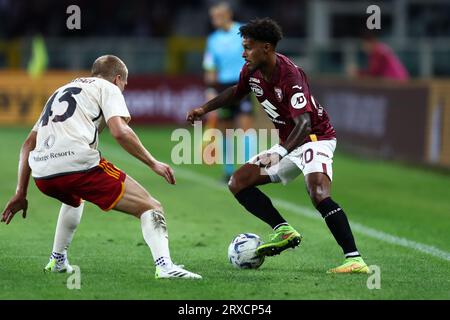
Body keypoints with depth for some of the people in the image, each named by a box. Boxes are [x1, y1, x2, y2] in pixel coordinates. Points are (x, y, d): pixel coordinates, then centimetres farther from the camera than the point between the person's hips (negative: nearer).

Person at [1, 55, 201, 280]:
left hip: (42, 175, 7)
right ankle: (164, 266, -23)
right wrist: (153, 164, 4)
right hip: (79, 164, -7)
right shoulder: (108, 88, 14)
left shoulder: (61, 91, 34)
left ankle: (57, 261, 41)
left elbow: (29, 144, 30)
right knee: (150, 208, -1)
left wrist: (21, 193, 30)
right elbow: (119, 132, -5)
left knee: (74, 199, 42)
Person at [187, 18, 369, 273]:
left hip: (316, 138, -9)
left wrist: (281, 153, -50)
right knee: (237, 183, 2)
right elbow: (237, 91, 24)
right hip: (288, 143, 9)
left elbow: (304, 124, -37)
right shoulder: (251, 72, -2)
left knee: (319, 195, -33)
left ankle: (355, 259, -34)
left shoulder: (290, 75, -28)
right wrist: (205, 109, 18)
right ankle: (284, 231, -4)